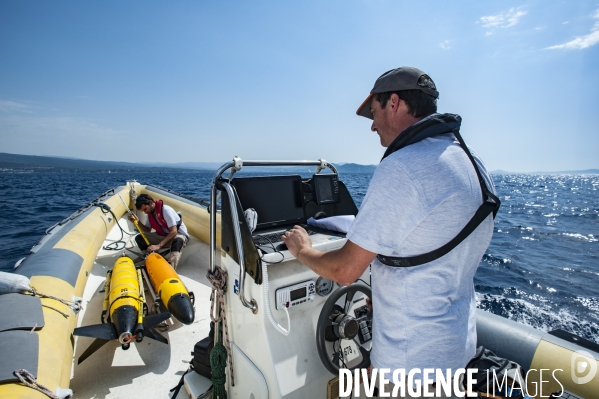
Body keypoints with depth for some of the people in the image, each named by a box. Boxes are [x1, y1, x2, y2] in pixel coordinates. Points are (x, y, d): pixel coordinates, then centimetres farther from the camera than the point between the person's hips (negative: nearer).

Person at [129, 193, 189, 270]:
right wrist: (137, 222, -7)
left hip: (179, 235, -7)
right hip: (163, 236, 8)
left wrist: (159, 245, -36)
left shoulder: (166, 210, -22)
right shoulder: (150, 213, 1)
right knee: (139, 238, -8)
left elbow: (174, 232, -29)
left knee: (177, 240, -43)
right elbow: (147, 230, 11)